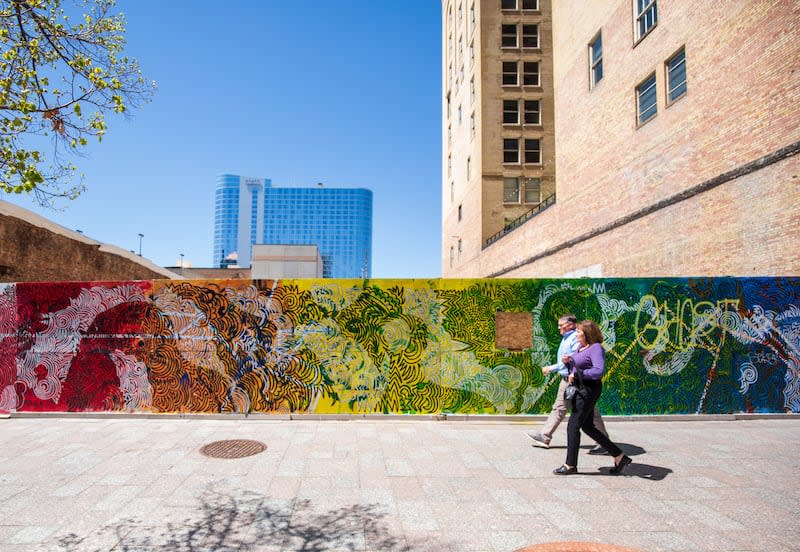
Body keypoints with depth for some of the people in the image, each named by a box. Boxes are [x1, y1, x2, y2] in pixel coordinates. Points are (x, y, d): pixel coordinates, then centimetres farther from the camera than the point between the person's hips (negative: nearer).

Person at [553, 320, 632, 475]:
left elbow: (599, 371, -28)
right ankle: (619, 457, 26)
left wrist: (577, 374, -22)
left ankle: (570, 465, 9)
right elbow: (575, 367, 21)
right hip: (580, 390, 10)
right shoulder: (580, 347, 12)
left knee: (573, 426, -4)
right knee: (587, 427, 16)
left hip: (588, 391, -10)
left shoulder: (595, 348, -16)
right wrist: (568, 361, -1)